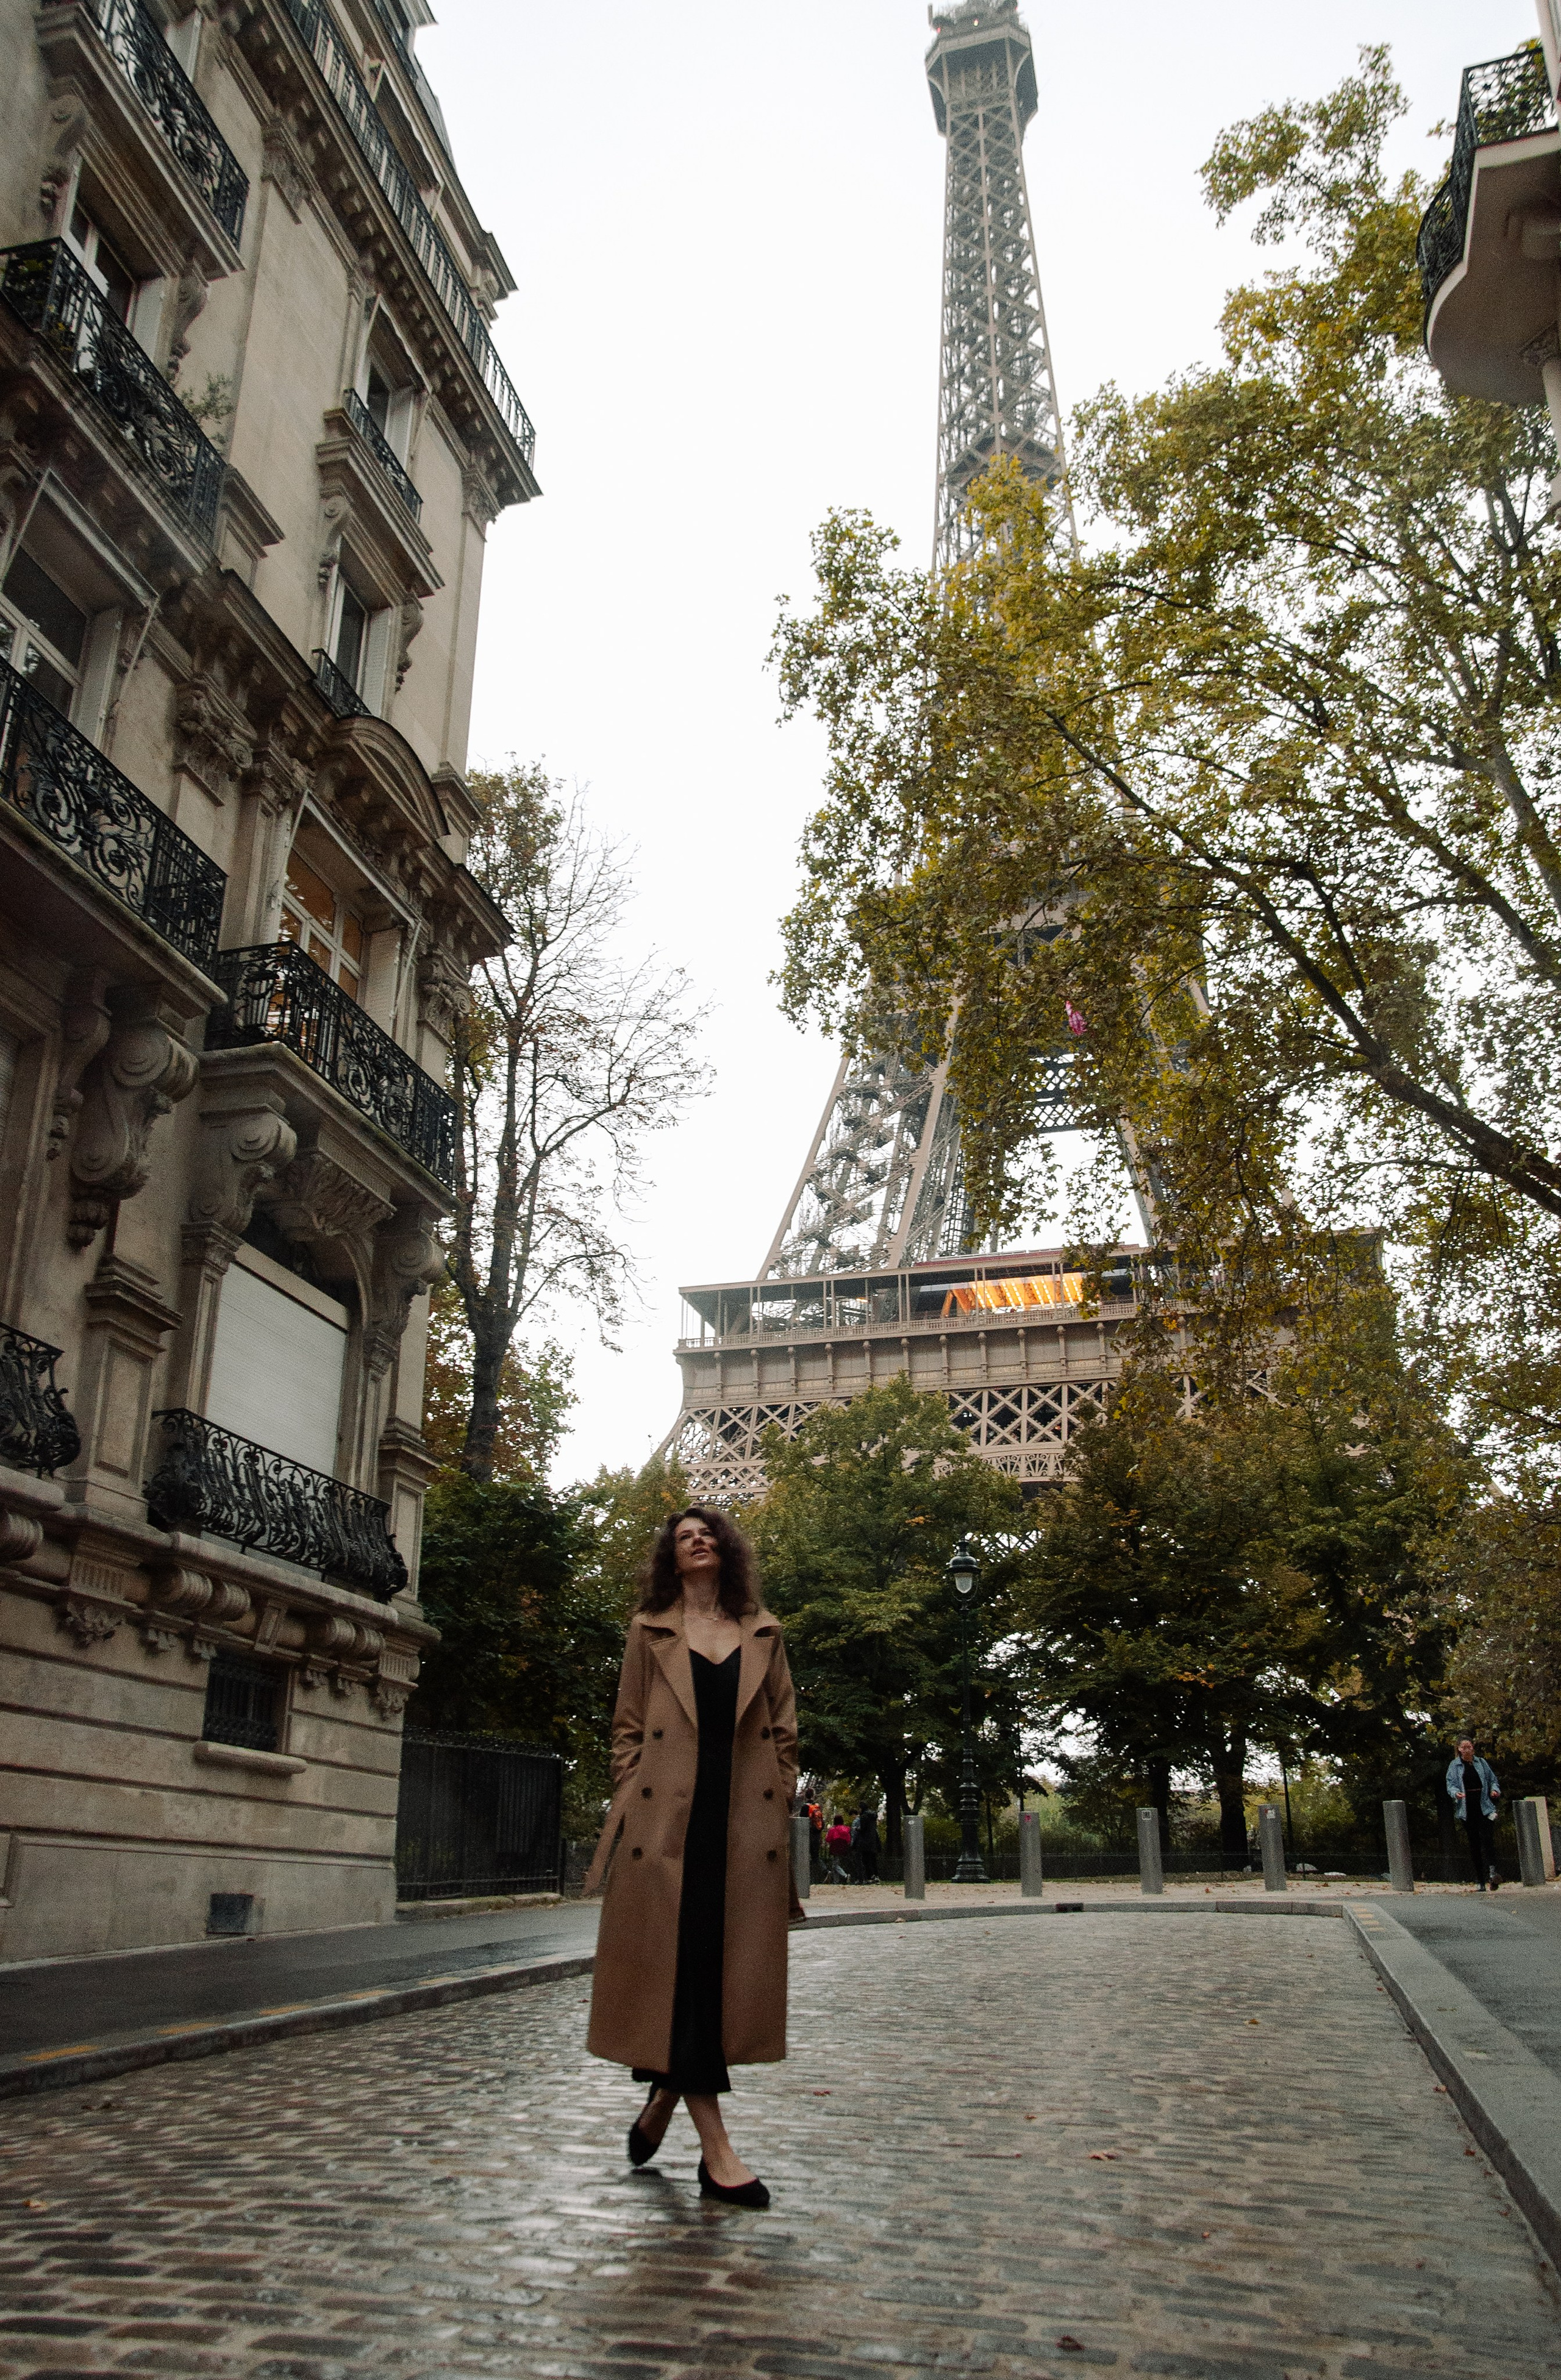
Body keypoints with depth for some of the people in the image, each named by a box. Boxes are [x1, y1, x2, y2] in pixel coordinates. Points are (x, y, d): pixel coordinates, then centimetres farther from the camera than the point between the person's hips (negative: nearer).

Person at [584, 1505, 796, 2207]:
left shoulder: (763, 1633, 13)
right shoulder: (650, 1631, 9)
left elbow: (783, 1732, 14)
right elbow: (628, 1728, 7)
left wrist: (777, 1806, 4)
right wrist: (629, 1806, -3)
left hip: (745, 1823, 2)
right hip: (668, 1819, -2)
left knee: (735, 1964, 4)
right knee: (680, 1963, -6)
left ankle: (664, 2098, 27)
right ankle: (716, 2151, -3)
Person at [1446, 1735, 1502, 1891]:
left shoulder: (1482, 1763, 12)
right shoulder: (1454, 1766, 7)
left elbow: (1493, 1780, 15)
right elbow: (1450, 1784, 0)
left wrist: (1495, 1790, -7)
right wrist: (1456, 1793, -22)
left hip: (1484, 1807, 0)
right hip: (1467, 1809, 0)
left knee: (1487, 1839, -17)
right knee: (1473, 1844, 1)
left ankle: (1492, 1872, -30)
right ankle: (1479, 1881, 5)